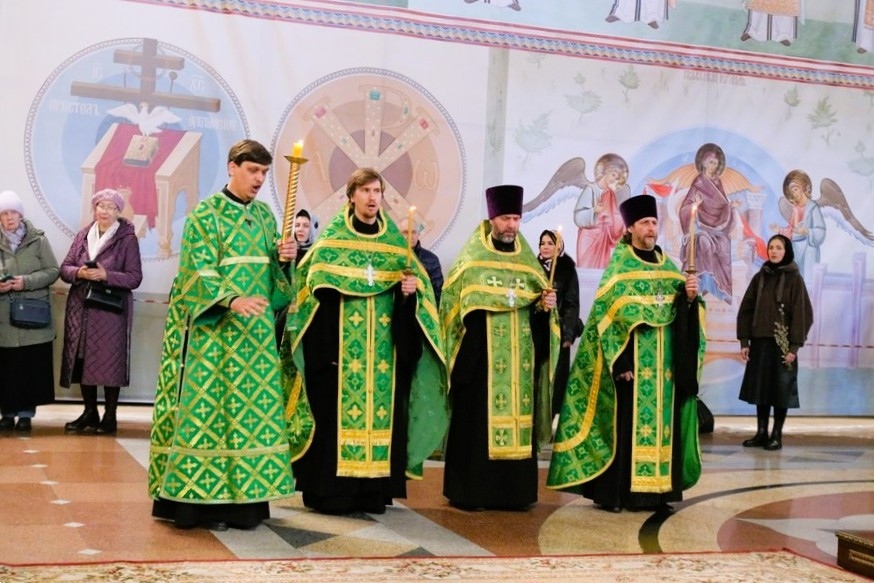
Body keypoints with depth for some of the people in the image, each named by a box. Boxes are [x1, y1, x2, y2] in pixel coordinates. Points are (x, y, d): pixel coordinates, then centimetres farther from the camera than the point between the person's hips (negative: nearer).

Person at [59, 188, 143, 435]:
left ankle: (110, 416, 4)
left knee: (108, 361, -5)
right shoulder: (82, 235, 12)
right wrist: (79, 272, -12)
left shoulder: (128, 239, -2)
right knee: (83, 360, 6)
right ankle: (90, 412, 17)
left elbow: (135, 277, -7)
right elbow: (64, 268, 9)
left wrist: (106, 275, -19)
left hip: (111, 310, -4)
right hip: (81, 308, 4)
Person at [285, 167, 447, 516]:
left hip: (384, 345, 3)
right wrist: (326, 347, -13)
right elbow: (316, 286, -2)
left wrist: (411, 289, -14)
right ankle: (331, 490, 2)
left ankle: (373, 491, 11)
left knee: (381, 406, 3)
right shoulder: (332, 238, 2)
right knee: (337, 408, -5)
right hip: (341, 343, -3)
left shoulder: (394, 241, 11)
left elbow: (413, 282, 10)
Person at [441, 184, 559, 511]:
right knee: (476, 419, -5)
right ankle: (468, 491, 2)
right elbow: (456, 301, -1)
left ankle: (513, 491, 10)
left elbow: (539, 307, 14)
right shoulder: (471, 259, 2)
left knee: (516, 416, 3)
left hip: (518, 357, 4)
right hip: (479, 353, -4)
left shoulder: (527, 261, 14)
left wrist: (546, 305, -6)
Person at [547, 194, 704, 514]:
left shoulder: (668, 266, 12)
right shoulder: (619, 266, -3)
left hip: (663, 357, 5)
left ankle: (655, 490, 11)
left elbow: (680, 313, 11)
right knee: (625, 420, -5)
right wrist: (619, 360, -17)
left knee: (660, 419, 5)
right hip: (630, 355, -5)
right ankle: (612, 492, 1)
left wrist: (690, 297, -11)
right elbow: (606, 314, -10)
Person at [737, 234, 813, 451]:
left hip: (782, 342, -4)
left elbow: (801, 313, -8)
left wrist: (794, 346, -13)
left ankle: (777, 435, 10)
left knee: (781, 388, 1)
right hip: (760, 341, 4)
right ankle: (761, 433, 15)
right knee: (760, 386, 7)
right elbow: (746, 310, 6)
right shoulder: (759, 278, 7)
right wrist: (744, 341, 0)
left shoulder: (794, 279, -4)